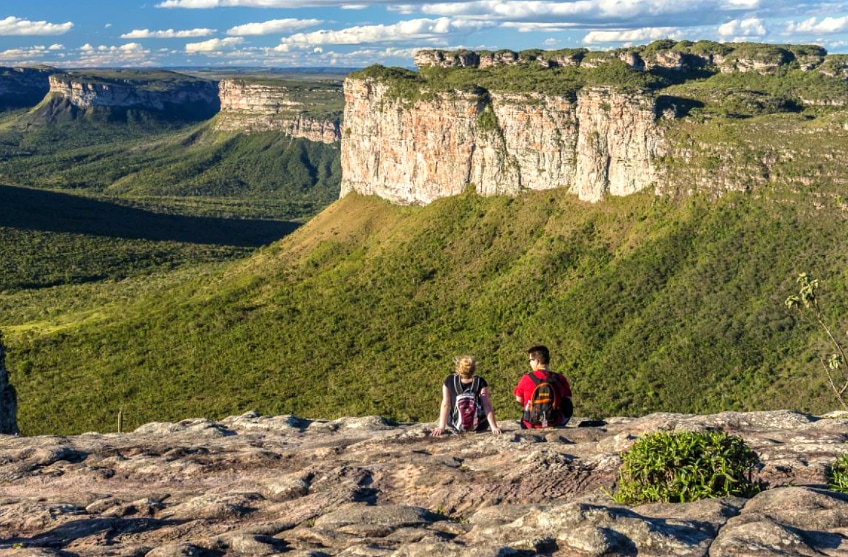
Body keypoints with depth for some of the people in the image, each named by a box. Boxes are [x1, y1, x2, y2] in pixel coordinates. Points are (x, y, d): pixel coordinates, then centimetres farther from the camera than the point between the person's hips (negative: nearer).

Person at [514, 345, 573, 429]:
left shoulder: (526, 379, -10)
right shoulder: (560, 379, -5)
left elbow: (519, 400, 1)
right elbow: (568, 400, 3)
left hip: (532, 425, -1)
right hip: (555, 424, 1)